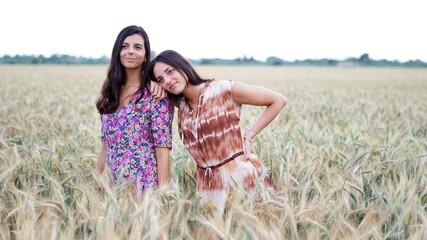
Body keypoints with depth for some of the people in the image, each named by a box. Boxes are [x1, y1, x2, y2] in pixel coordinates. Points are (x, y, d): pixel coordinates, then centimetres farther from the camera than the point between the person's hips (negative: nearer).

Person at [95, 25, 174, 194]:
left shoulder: (156, 94, -8)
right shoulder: (110, 92, 9)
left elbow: (163, 150, -12)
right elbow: (106, 144, 13)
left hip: (143, 183, -5)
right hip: (112, 183, 5)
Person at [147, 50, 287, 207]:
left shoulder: (223, 89, -9)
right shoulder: (180, 103, 7)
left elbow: (279, 100, -5)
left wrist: (249, 135, -7)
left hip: (242, 175, -5)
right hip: (208, 183, 5)